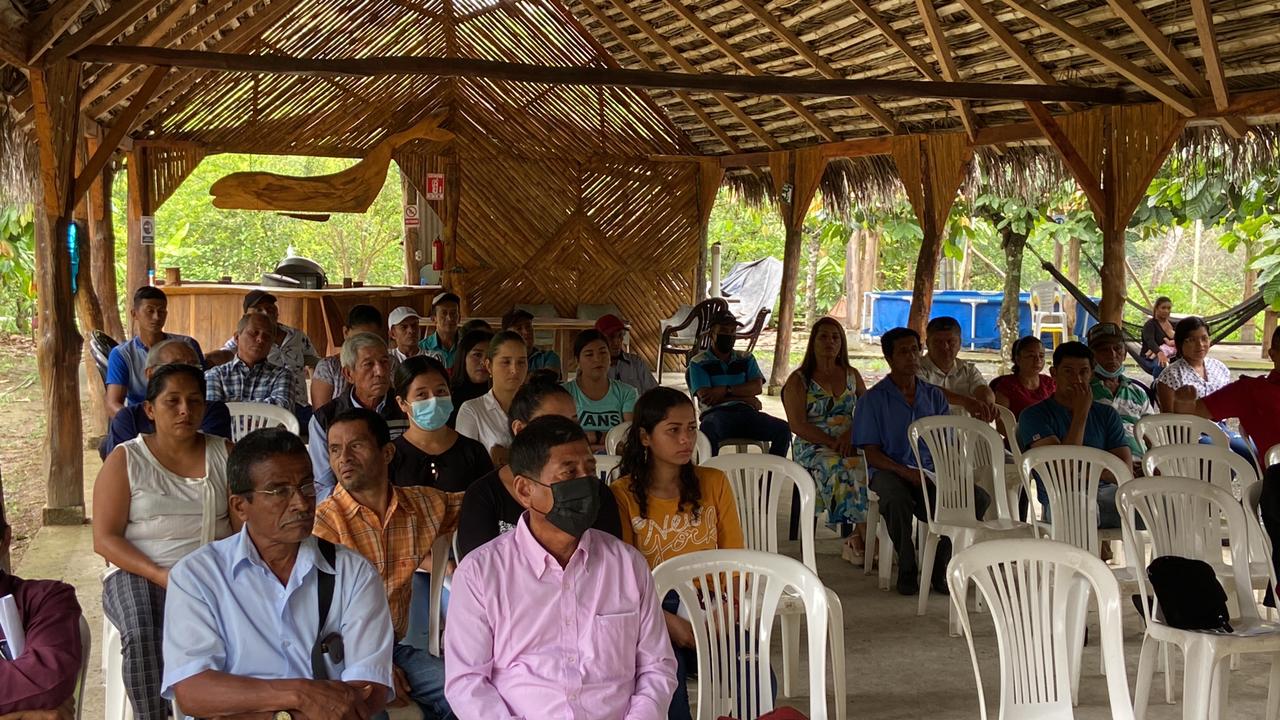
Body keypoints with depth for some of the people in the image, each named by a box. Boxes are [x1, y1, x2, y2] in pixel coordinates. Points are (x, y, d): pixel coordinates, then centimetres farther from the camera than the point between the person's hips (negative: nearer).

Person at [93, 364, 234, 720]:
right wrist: (161, 575, -15)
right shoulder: (125, 460, 5)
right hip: (139, 571, -1)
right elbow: (105, 539, -1)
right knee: (140, 633, -33)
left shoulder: (224, 454, 11)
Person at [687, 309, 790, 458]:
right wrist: (746, 398, 0)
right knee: (708, 431, -41)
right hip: (717, 413, -4)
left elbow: (757, 387, 5)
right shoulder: (698, 362, 11)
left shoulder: (746, 359, 23)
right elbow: (706, 398, -3)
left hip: (745, 412, 4)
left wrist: (726, 390, -9)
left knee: (783, 429, -23)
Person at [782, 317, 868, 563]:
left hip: (850, 445, 4)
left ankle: (856, 541, -26)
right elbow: (798, 425, -5)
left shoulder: (852, 376, 19)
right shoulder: (798, 380, 6)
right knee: (847, 470, -35)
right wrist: (831, 443, -15)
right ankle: (865, 536, -29)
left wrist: (850, 434, -7)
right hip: (812, 447, -4)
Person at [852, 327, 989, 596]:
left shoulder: (934, 396, 15)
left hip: (931, 472, 4)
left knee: (979, 498, -21)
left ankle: (938, 567, -7)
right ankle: (907, 569, -17)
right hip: (889, 470, -4)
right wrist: (907, 473, -21)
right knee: (896, 498, -39)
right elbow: (872, 453, -4)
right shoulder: (874, 399, 2)